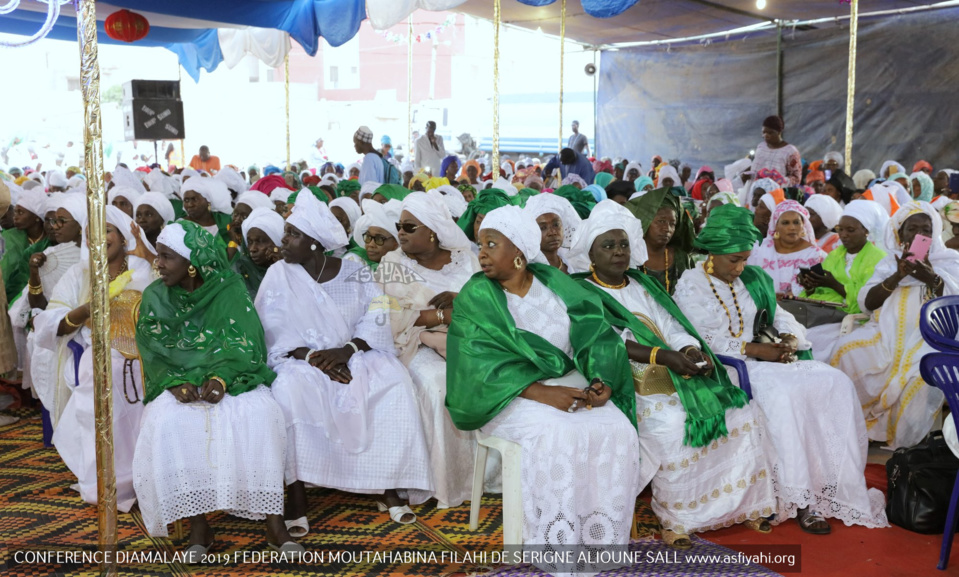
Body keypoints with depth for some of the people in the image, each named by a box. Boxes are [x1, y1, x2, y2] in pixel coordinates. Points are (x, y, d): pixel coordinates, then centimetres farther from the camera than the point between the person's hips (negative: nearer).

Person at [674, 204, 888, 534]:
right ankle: (799, 500, -26)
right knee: (782, 395, -33)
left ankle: (838, 487, -12)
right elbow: (704, 340, -13)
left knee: (835, 383, -12)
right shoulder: (691, 285, -3)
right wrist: (756, 350, -16)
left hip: (760, 361, 7)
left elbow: (780, 316, 18)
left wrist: (788, 339, -6)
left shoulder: (752, 280, 17)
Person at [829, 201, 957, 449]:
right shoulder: (890, 262, 18)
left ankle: (907, 444, -19)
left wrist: (933, 280, -20)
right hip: (888, 332, 3)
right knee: (847, 351, -26)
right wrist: (898, 276, -10)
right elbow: (866, 303, 5)